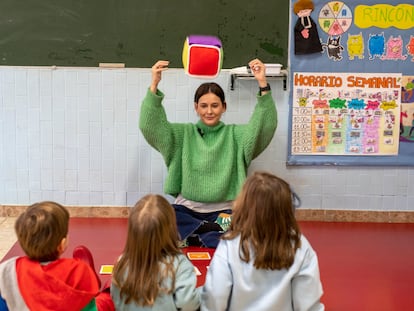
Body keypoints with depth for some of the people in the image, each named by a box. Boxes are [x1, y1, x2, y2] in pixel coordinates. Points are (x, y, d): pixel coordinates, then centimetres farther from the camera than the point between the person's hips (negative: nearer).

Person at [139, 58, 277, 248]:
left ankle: (190, 237, -19)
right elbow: (150, 126, -6)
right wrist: (154, 86, -20)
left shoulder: (235, 134, 6)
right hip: (186, 209, 1)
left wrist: (263, 84, -25)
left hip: (223, 211, -1)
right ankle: (214, 231, -20)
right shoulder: (184, 134, 9)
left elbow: (266, 126, -11)